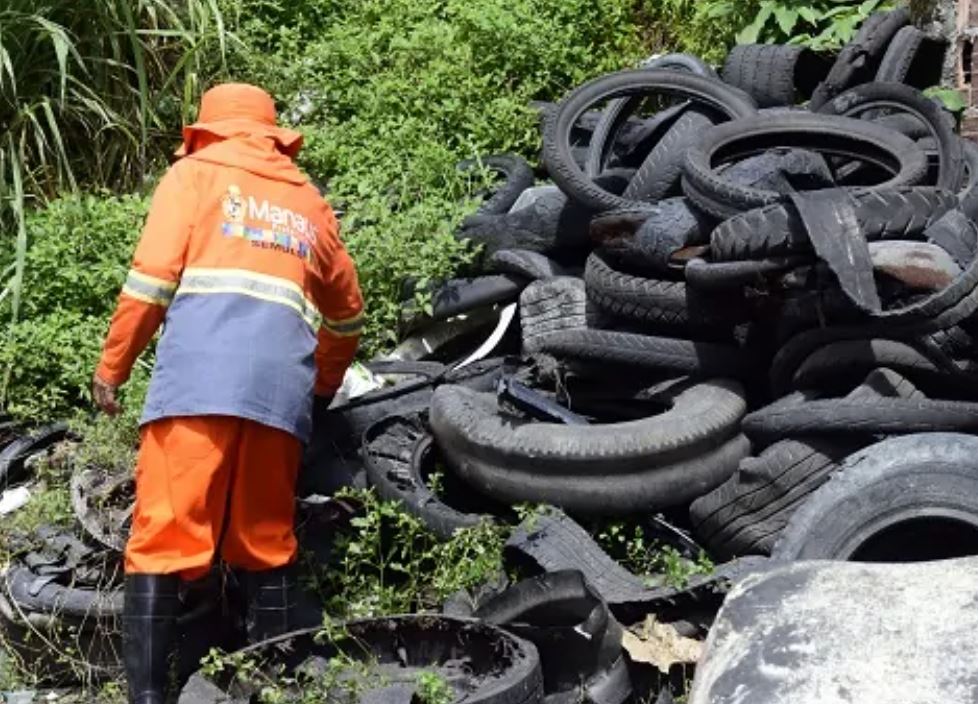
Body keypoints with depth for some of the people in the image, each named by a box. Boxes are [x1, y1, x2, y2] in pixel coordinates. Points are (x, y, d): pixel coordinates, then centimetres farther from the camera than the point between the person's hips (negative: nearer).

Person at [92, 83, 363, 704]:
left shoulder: (196, 171, 17)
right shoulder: (310, 202, 29)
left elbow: (154, 274, 3)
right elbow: (347, 313, 34)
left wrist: (112, 365, 9)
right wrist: (323, 390, 47)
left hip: (197, 376, -4)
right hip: (280, 387, 4)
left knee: (163, 536, -5)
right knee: (268, 543, 12)